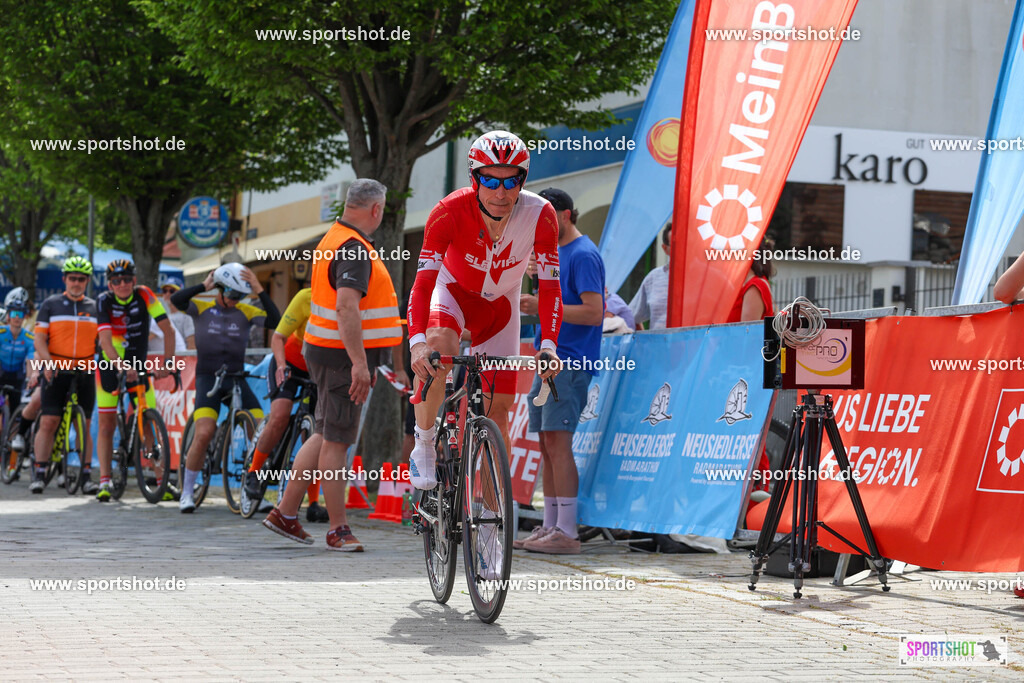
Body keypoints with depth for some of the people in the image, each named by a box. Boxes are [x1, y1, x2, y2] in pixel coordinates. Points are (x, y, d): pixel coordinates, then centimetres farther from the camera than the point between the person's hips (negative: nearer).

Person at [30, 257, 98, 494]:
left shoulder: (95, 308, 12)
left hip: (84, 373, 2)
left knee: (84, 426, 3)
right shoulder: (51, 305, 6)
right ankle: (39, 474, -4)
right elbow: (40, 338, 0)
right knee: (48, 422, -7)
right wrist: (47, 362, -16)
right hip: (56, 370, -2)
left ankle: (86, 475, 6)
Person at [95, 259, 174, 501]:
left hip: (138, 365, 1)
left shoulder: (144, 295, -13)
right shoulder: (104, 301, -16)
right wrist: (123, 367, -41)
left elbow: (167, 329, -16)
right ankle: (104, 482, 1)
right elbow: (105, 340, -27)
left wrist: (166, 362, -27)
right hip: (110, 366, -1)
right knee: (107, 424, -2)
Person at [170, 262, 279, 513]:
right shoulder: (202, 308, 0)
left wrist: (259, 291, -17)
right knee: (204, 434, -22)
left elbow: (275, 321, -13)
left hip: (236, 378, 3)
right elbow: (176, 300, -20)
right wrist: (203, 286, -15)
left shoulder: (246, 311, 4)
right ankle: (186, 493, -7)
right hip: (208, 378, -3)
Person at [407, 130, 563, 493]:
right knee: (439, 347, -36)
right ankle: (423, 447, -16)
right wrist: (417, 342, -50)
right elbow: (423, 281, -36)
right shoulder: (450, 212, -32)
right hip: (454, 290, -2)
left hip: (500, 304, 2)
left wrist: (548, 346, -37)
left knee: (498, 409, -2)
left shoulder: (540, 215, -28)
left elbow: (549, 286, -24)